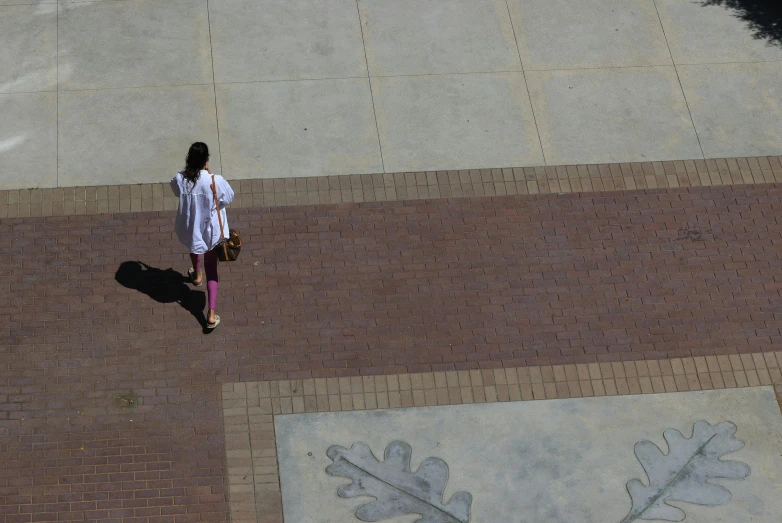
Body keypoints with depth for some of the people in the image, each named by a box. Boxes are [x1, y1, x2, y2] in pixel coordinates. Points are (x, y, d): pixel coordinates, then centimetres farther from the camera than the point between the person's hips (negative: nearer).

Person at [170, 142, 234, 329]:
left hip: (189, 227, 2)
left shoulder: (179, 179, -21)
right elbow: (229, 197, -8)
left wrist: (189, 168, -5)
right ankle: (211, 314, 7)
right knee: (211, 269, 11)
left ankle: (197, 275, 67)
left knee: (194, 244, 40)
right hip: (211, 229, -2)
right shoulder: (215, 181, -28)